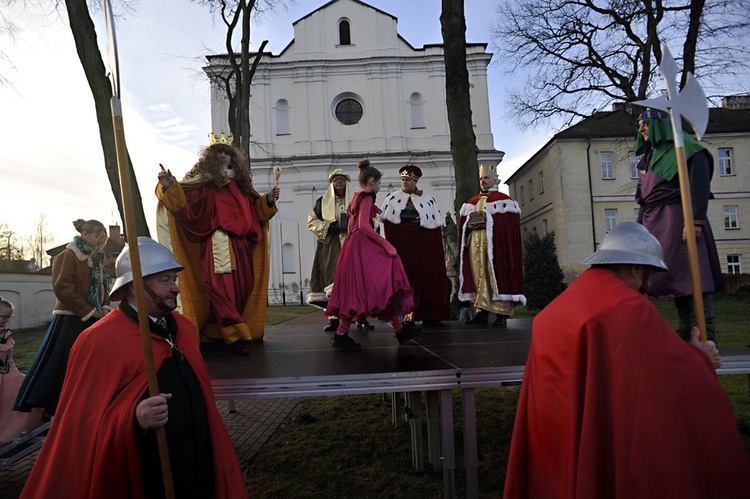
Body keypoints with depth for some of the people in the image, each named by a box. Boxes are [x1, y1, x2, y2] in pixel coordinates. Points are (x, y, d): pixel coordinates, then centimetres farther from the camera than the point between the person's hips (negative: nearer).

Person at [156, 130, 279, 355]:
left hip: (241, 246, 6)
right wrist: (170, 185, -26)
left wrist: (267, 200, 10)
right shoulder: (203, 181, 3)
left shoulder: (239, 183, 19)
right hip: (217, 244, -6)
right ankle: (234, 336, -11)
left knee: (243, 289, 8)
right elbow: (183, 203, -11)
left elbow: (254, 211, 24)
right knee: (222, 289, -14)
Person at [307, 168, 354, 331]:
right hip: (330, 247, 1)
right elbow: (311, 220, 12)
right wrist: (328, 227, -4)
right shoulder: (322, 201, 15)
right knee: (332, 279, -6)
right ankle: (334, 318, -3)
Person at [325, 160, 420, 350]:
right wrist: (386, 244, -18)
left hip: (355, 246, 10)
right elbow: (364, 226, -19)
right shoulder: (366, 197, -8)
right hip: (363, 247, -10)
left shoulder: (357, 198, 20)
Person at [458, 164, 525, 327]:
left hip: (495, 243, -5)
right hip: (475, 244, 5)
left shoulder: (503, 199, 4)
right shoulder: (472, 202, 20)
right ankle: (482, 312, 6)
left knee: (497, 275, -8)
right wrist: (470, 224, -3)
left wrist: (488, 221, -15)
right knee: (478, 276, 2)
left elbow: (510, 222, -6)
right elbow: (463, 223, 17)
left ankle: (502, 314, -5)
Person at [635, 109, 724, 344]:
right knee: (673, 274, 7)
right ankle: (687, 330, 12)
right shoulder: (650, 155, 21)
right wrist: (641, 226, 18)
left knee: (692, 273, -9)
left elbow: (700, 186, -13)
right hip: (655, 223, 8)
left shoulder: (685, 149, -2)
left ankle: (705, 333, -7)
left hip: (678, 218, -8)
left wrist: (696, 221, -22)